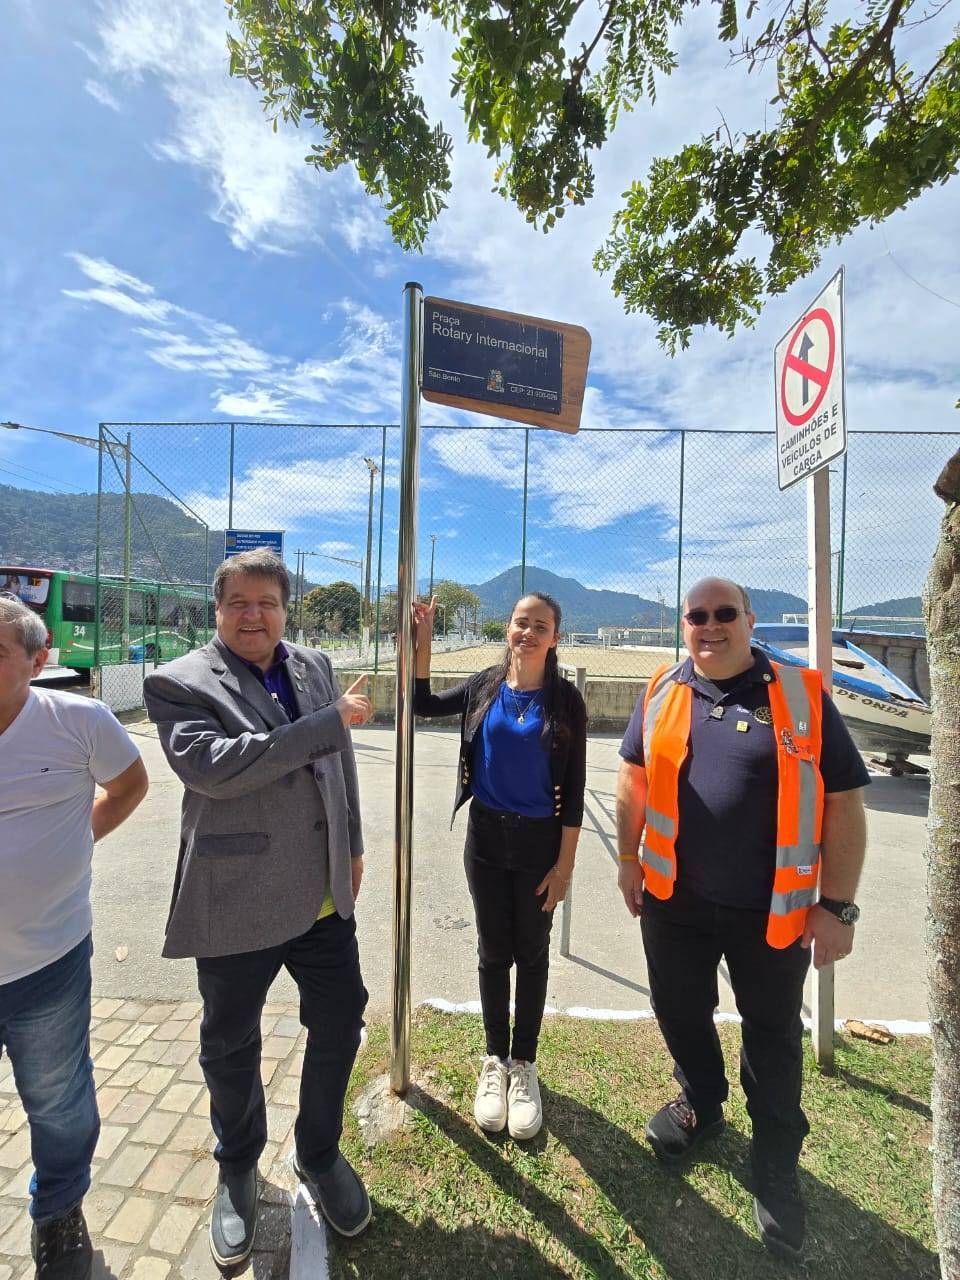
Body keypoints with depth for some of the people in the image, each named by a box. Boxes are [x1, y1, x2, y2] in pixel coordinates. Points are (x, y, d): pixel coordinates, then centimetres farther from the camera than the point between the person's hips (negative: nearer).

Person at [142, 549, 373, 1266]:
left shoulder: (315, 666, 4)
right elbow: (211, 765, -29)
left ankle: (319, 1154, 46)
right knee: (231, 1048, 19)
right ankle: (238, 1169, 50)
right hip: (237, 903, -4)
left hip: (324, 897, 4)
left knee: (340, 1024, 16)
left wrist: (352, 847, 14)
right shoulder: (179, 683, -11)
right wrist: (329, 721, -27)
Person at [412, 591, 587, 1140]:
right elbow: (423, 703, 9)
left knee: (531, 954, 16)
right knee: (494, 953, 17)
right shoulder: (485, 688, -4)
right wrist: (422, 640, -4)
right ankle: (495, 1061, 39)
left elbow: (574, 788, -8)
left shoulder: (565, 701, -10)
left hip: (540, 843, -2)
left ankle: (524, 1064, 38)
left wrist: (565, 864, -8)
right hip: (486, 838, 2)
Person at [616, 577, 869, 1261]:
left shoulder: (802, 695, -10)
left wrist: (836, 906, -8)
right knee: (681, 1013, 22)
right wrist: (629, 859, 8)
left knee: (773, 1036, 18)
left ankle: (777, 1164, 45)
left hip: (772, 909, -2)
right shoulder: (663, 692, -2)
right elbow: (634, 776, 7)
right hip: (673, 899, 3)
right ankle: (702, 1102, 52)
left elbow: (844, 804, -7)